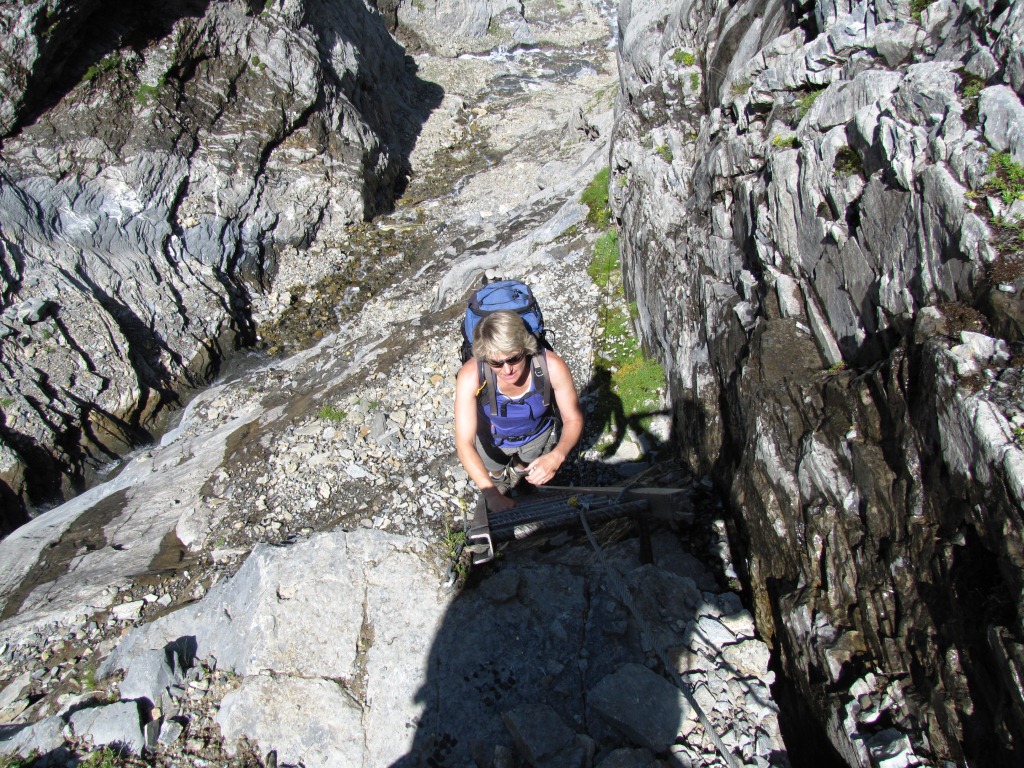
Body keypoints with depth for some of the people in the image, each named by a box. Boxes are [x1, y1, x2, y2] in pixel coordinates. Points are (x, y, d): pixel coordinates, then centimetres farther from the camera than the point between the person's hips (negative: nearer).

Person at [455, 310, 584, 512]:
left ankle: (519, 469, 62)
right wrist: (491, 494, -50)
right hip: (492, 437, 0)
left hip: (537, 434, 1)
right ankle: (498, 476, 62)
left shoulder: (552, 366, -39)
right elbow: (464, 444, -39)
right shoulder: (471, 376, -41)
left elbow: (573, 419, -26)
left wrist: (556, 456, -47)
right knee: (495, 474, 28)